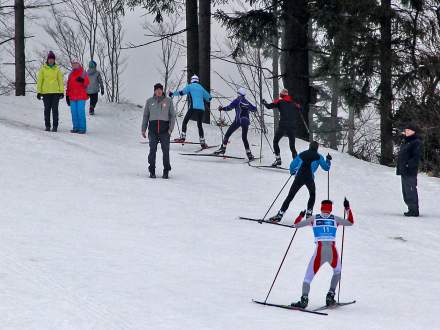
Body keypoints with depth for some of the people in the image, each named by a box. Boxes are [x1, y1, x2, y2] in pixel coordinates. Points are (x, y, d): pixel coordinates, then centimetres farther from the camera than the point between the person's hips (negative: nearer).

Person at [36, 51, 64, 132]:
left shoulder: (57, 69, 6)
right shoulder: (43, 69, 4)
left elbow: (60, 80, 7)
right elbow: (39, 80, 5)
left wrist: (62, 91, 0)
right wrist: (38, 92, 0)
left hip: (56, 92, 0)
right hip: (46, 92, 0)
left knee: (55, 109, -2)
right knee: (47, 109, 5)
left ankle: (55, 126, 1)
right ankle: (47, 126, 12)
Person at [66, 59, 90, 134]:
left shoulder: (83, 73, 1)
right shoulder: (71, 75, 17)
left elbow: (87, 83, -12)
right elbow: (68, 85, 22)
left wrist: (82, 80, -32)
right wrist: (67, 95, 17)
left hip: (81, 97, -6)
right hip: (72, 97, 6)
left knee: (81, 112, -9)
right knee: (74, 113, 6)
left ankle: (82, 128, -7)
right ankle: (76, 128, 12)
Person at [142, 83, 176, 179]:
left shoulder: (168, 101, 5)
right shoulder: (149, 101, 8)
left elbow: (173, 115, 7)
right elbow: (145, 116, 13)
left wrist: (171, 128, -3)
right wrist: (143, 129, 8)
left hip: (165, 129, -1)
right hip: (153, 128, 1)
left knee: (166, 150, -4)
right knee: (152, 150, -2)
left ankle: (166, 171, 4)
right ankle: (152, 170, 6)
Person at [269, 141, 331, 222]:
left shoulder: (302, 154, 17)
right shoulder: (318, 157, 11)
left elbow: (292, 165, 17)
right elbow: (326, 168, 16)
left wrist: (292, 172, 38)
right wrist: (328, 160, 34)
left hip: (299, 178, 1)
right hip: (309, 178, -1)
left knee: (290, 196, 5)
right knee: (312, 195, 26)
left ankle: (280, 215, -2)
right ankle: (309, 213, 16)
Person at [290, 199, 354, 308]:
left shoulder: (314, 218, 10)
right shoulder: (335, 219, 12)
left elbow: (296, 225, 16)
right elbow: (351, 222, 26)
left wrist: (301, 215, 34)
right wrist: (347, 208, 33)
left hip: (319, 253, -1)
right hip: (333, 253, 1)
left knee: (308, 277, 7)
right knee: (337, 272, 32)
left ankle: (304, 299, -16)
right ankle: (330, 295, 21)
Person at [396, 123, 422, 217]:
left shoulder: (416, 142, -8)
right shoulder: (405, 142, 20)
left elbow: (416, 156, -17)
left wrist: (409, 165, -23)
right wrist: (399, 167, 17)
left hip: (410, 171, -10)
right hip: (404, 171, 10)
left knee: (411, 190, -11)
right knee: (406, 191, 13)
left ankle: (414, 210, -10)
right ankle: (411, 209, 21)